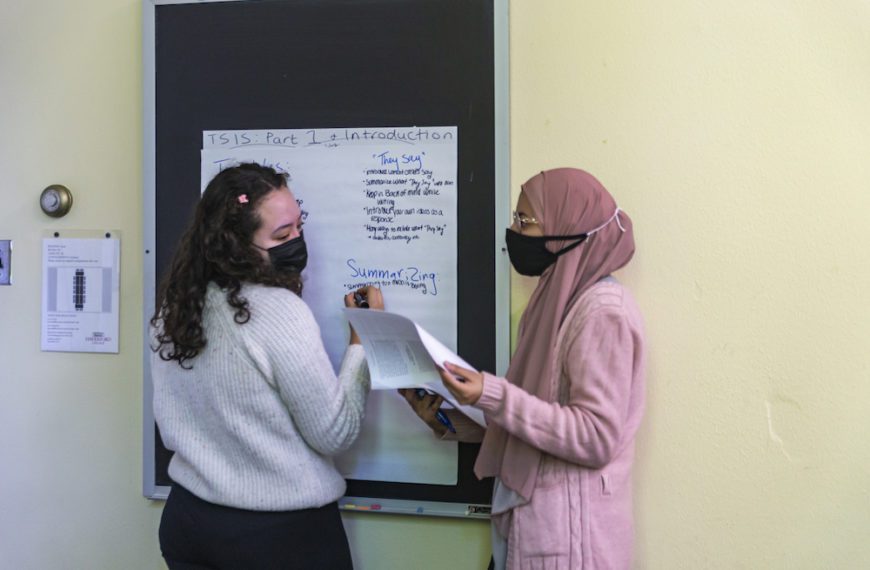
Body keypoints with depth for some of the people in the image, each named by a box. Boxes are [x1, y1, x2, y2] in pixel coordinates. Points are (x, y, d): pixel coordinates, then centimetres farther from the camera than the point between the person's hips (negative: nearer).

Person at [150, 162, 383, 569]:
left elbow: (173, 427, 9)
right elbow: (336, 434, -17)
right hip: (283, 532, -6)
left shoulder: (175, 303, -1)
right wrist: (364, 339, -10)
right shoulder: (279, 311, -22)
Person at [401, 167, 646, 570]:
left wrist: (494, 395, -24)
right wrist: (450, 420, 2)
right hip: (528, 515, 8)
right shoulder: (558, 300, 10)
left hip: (568, 526, -8)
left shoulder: (603, 310, -16)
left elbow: (597, 438, -21)